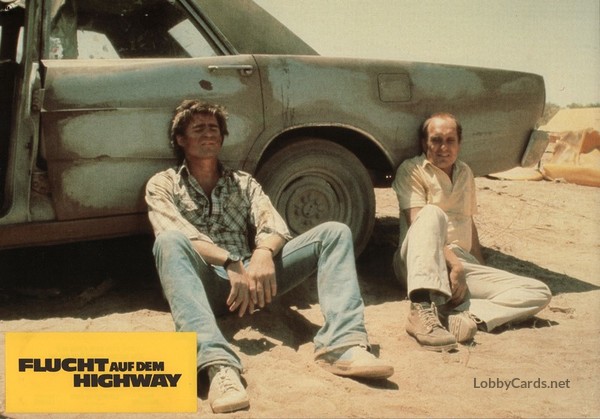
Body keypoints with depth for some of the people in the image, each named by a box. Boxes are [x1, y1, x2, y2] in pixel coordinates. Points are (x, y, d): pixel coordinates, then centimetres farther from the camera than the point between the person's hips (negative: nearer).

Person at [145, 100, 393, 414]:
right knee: (170, 242, -36)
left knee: (334, 232, -12)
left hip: (251, 278, 4)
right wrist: (230, 263, -25)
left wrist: (264, 252, -21)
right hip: (204, 282, -3)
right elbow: (175, 234, -10)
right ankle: (218, 365, -53)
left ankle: (342, 344, -35)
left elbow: (274, 225, 3)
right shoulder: (162, 185, 11)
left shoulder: (244, 182, 21)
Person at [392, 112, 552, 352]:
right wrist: (454, 264, -22)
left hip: (463, 262, 6)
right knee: (432, 213, -37)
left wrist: (481, 268, 21)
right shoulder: (412, 170, 2)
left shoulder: (465, 174, 22)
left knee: (539, 293, -13)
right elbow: (420, 224, -12)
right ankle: (423, 311, -52)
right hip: (421, 264, -6)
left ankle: (461, 316, -36)